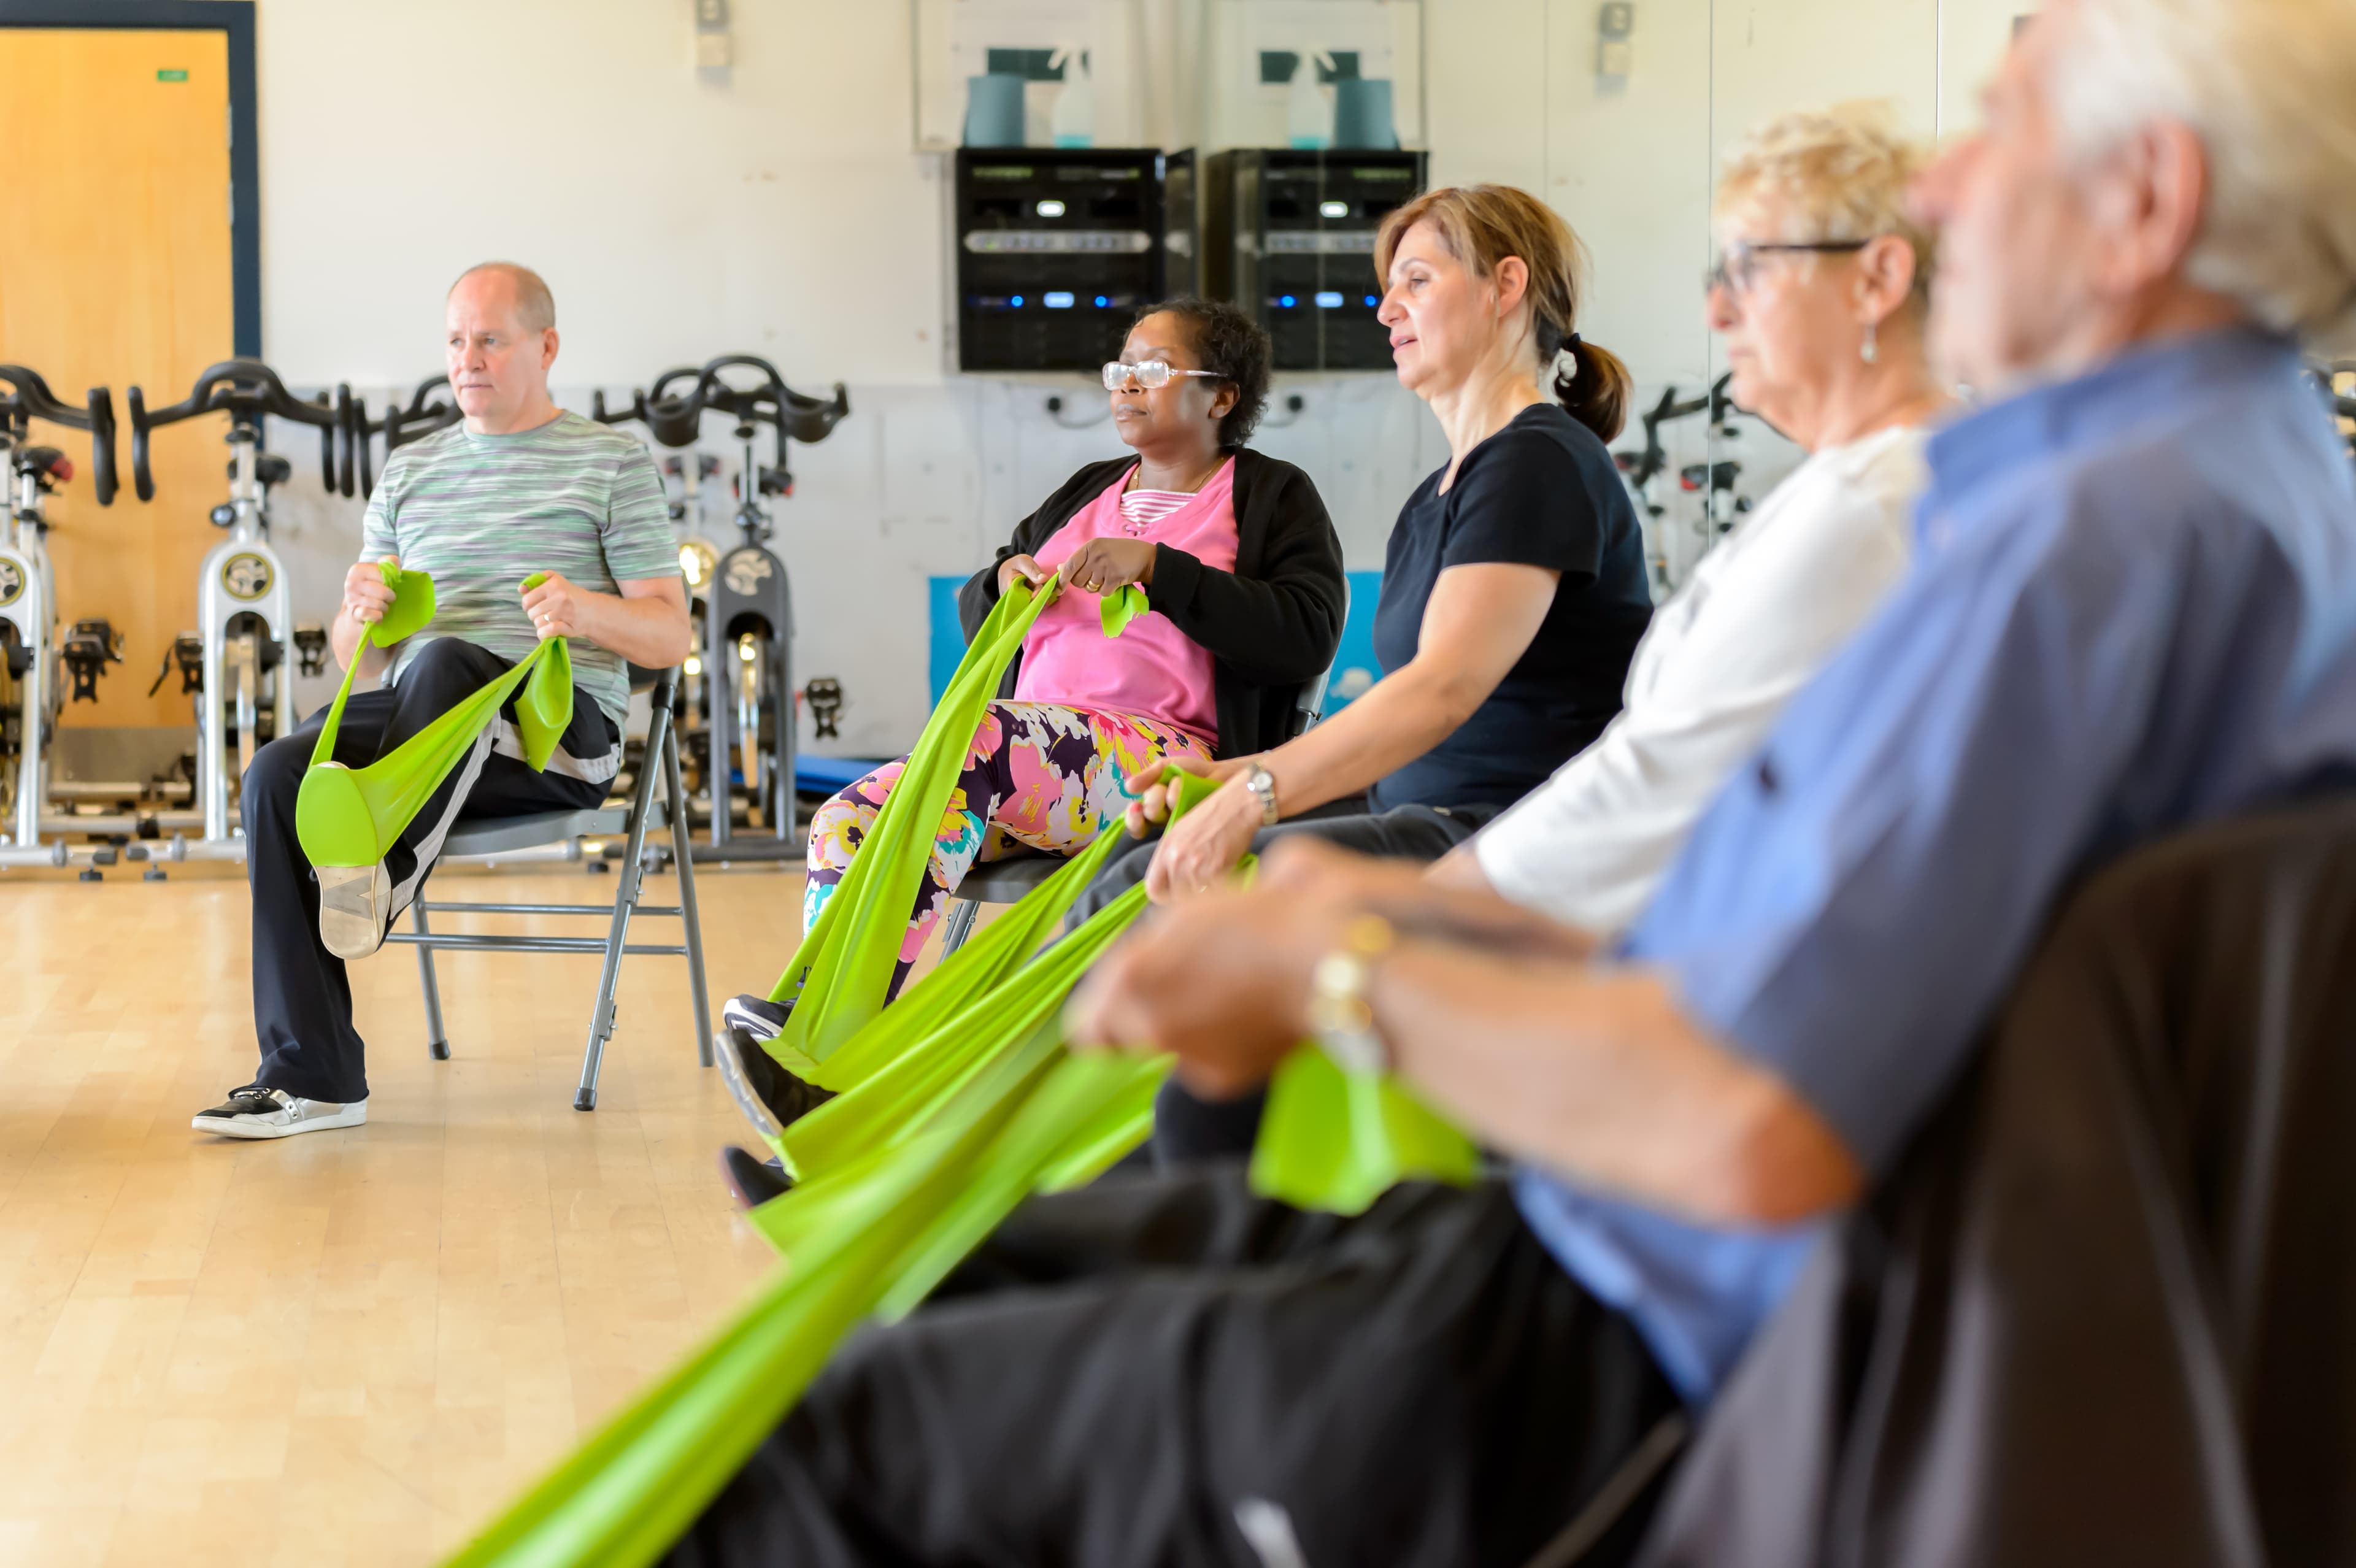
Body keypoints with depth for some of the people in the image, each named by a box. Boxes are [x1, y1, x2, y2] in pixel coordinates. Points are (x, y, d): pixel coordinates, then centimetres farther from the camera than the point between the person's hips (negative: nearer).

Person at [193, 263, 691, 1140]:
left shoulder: (613, 463, 9)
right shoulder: (409, 473, 21)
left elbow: (671, 638, 3)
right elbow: (357, 657, 18)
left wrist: (588, 610, -19)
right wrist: (358, 615, -7)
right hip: (415, 726, 4)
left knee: (445, 661, -38)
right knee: (277, 776, -26)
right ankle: (310, 1075, -27)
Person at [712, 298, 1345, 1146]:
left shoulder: (1273, 497, 11)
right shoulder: (1087, 491, 30)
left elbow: (1309, 634, -6)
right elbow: (972, 611, 34)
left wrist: (1157, 566, -11)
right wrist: (1004, 581, 9)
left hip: (1167, 767, -6)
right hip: (1030, 764, 7)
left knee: (979, 738, -36)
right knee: (849, 820, -23)